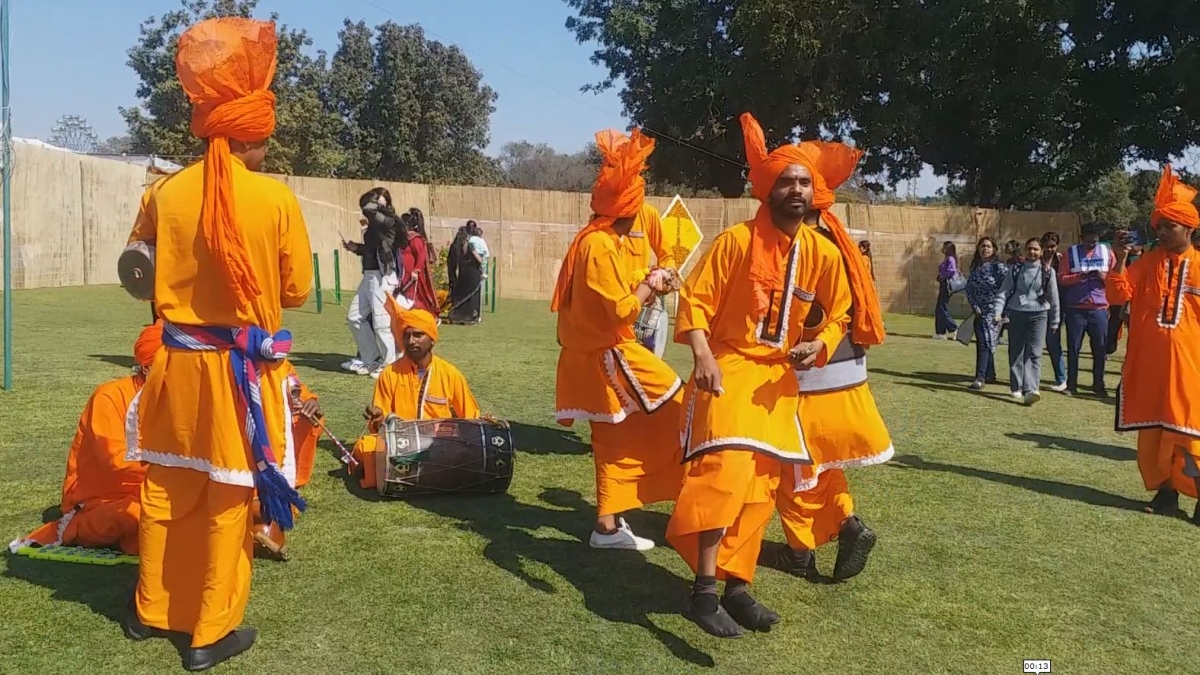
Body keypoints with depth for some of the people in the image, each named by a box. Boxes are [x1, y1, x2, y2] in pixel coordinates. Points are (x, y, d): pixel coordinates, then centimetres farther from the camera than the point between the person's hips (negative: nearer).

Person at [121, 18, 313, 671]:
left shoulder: (166, 193, -2)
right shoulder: (275, 198, -12)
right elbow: (297, 290, -4)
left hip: (179, 361, 4)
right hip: (244, 368, -4)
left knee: (165, 489, 19)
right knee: (229, 499, 7)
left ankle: (152, 609, 36)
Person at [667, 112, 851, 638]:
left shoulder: (824, 253, 2)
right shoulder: (736, 240, -11)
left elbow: (837, 315, 12)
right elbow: (695, 299, -11)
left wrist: (819, 347, -8)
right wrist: (703, 357, -25)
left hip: (779, 380, 6)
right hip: (729, 370, -5)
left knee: (760, 485, 10)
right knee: (726, 470, -21)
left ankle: (738, 587, 23)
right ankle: (704, 592, -12)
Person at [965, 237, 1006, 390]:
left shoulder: (998, 266, -8)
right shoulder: (975, 266, 9)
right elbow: (969, 288, 10)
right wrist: (975, 307, -1)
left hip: (993, 310, -6)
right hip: (980, 312, 6)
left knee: (984, 342, -16)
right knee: (983, 342, 12)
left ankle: (980, 377, -19)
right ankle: (990, 375, 25)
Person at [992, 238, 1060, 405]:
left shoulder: (1047, 272, 3)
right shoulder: (1015, 270, 4)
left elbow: (1053, 298, 8)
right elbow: (1003, 292, 0)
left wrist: (1054, 321, 9)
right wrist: (997, 312, -11)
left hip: (1038, 315, -1)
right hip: (1016, 314, 1)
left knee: (1034, 353, -10)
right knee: (1016, 353, 5)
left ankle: (1031, 390, -21)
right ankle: (1017, 388, 15)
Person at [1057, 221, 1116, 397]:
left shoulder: (1107, 253, 7)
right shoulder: (1071, 253, 2)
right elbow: (1061, 278, -4)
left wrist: (1106, 277, -13)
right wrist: (1079, 276, -19)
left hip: (1099, 309, 1)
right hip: (1075, 309, -1)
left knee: (1100, 348, 6)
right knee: (1073, 348, 4)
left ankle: (1098, 385, 17)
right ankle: (1071, 385, 11)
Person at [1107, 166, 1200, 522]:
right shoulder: (1148, 261, 6)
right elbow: (1118, 296, -1)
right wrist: (1119, 261, -14)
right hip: (1147, 362, 3)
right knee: (1152, 428, 8)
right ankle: (1164, 491, 20)